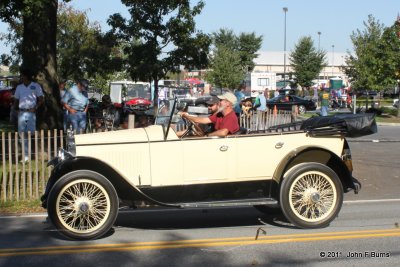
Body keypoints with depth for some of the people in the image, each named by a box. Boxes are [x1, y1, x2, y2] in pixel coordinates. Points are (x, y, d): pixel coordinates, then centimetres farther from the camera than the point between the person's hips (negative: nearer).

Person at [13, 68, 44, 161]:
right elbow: (16, 100, 18)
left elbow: (41, 99, 2)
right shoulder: (19, 87, 15)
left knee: (31, 133, -8)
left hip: (31, 112, -4)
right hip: (21, 112, 4)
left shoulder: (36, 86, 2)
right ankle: (25, 155, 6)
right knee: (22, 133, 1)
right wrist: (15, 108, -1)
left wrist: (35, 108, -12)